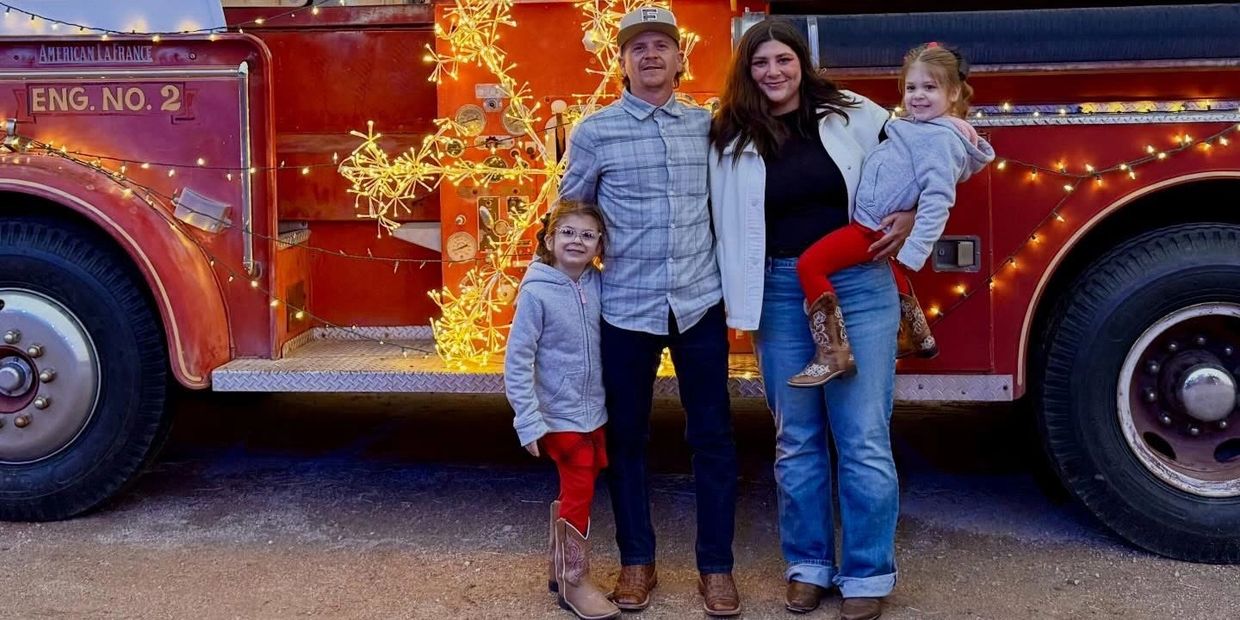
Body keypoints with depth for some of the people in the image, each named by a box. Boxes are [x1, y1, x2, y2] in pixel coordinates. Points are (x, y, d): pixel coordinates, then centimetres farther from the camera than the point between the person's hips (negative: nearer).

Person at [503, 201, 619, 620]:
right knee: (579, 492, 1)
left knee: (577, 491, 16)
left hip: (594, 412, 5)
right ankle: (574, 582, 17)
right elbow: (517, 362, -16)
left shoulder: (597, 284, -2)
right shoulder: (536, 292, -16)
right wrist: (529, 422, -18)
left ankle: (559, 568, 33)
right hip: (560, 415, -5)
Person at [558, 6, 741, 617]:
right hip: (626, 307, -1)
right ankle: (637, 560, 24)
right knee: (626, 437, 9)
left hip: (699, 302, 2)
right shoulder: (594, 131, -1)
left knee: (712, 436, 5)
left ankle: (715, 565, 18)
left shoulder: (708, 125, 6)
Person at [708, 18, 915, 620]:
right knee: (796, 440, 10)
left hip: (858, 285, -1)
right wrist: (740, 298, -2)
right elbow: (726, 223, 4)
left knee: (864, 439, 0)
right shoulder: (731, 140, 4)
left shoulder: (853, 114, 1)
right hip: (780, 293, 2)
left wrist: (911, 215, -6)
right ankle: (808, 564, 23)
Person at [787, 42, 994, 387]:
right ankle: (919, 336, 50)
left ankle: (833, 354, -20)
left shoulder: (942, 139, -21)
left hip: (876, 229, -11)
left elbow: (937, 200, -29)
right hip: (884, 224, 11)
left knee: (810, 265, -18)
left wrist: (914, 252, -34)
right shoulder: (921, 126, 8)